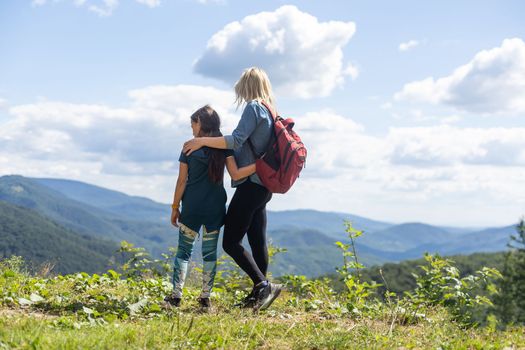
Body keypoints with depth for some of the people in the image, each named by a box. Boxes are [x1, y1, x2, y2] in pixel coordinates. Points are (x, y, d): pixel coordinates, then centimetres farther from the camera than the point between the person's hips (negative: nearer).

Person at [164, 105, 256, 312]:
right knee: (210, 252, 7)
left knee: (184, 250, 6)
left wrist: (175, 207, 6)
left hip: (191, 207, -1)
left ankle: (176, 295, 0)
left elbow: (182, 181, -1)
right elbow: (235, 174, -11)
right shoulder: (224, 147, 1)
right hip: (215, 209, 2)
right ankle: (205, 298, 7)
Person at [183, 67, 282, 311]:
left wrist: (202, 141, -15)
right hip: (263, 186, 9)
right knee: (257, 241, 10)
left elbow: (236, 141, -19)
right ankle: (258, 294, 13)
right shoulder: (270, 111, 15)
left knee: (231, 241, -8)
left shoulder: (253, 107, -10)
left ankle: (263, 285, -14)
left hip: (250, 184, -9)